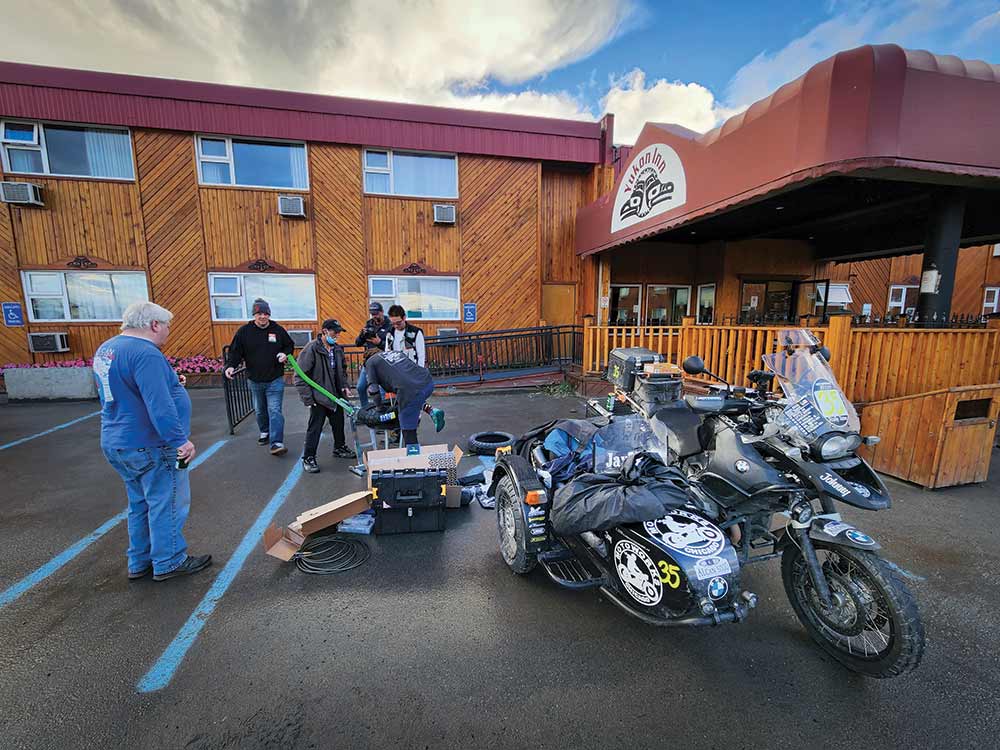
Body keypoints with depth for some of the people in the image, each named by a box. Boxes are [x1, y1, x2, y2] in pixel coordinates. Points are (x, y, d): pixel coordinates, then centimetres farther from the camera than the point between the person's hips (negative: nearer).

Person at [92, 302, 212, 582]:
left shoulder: (105, 349, 11)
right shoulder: (145, 353, -22)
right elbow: (159, 406, -29)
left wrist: (170, 383, 25)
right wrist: (180, 440, -25)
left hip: (116, 443, 10)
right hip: (150, 446, -10)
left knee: (140, 504, 21)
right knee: (167, 505, 4)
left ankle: (139, 563, 32)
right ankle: (168, 563, 17)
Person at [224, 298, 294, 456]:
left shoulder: (278, 330, -2)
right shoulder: (244, 331, -3)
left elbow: (290, 346, 10)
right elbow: (235, 351, 0)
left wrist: (285, 354, -11)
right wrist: (231, 366, -18)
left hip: (275, 380, -2)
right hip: (255, 380, 2)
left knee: (274, 410, -9)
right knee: (260, 410, 19)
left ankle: (277, 443, -12)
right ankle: (265, 432, 42)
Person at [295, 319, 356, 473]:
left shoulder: (337, 349, 5)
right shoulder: (311, 349, -17)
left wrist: (345, 386, 5)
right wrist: (308, 398, -19)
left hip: (336, 395, 7)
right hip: (318, 397, -7)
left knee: (339, 423, 19)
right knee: (315, 427, 0)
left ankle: (340, 448, 39)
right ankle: (308, 458, 13)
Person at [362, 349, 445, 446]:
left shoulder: (370, 361, 18)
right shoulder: (397, 352, 34)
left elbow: (373, 390, 9)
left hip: (411, 390, -6)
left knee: (408, 431, 7)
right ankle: (432, 412, 17)